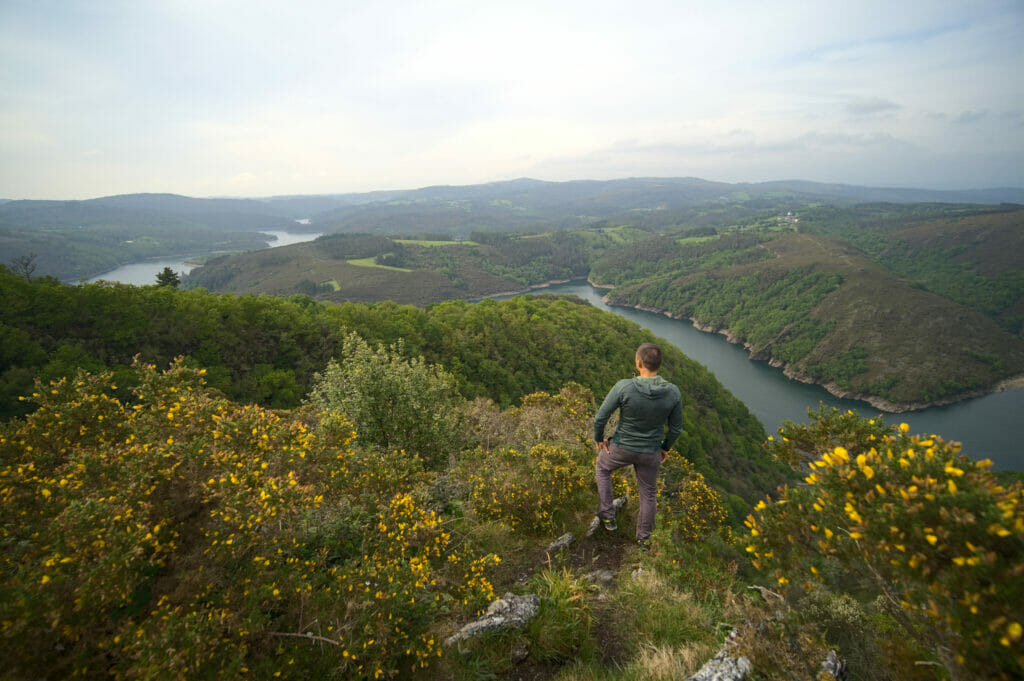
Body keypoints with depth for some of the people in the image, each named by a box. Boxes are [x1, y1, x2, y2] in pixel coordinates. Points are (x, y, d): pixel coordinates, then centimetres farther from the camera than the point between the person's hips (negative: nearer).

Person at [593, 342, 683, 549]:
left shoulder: (623, 387, -31)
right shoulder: (673, 392, -21)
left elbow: (600, 417, -21)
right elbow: (676, 427, -7)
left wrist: (598, 438, 0)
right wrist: (666, 447, 13)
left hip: (622, 447, -2)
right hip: (650, 452, 2)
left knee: (602, 468, 32)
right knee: (648, 493, 27)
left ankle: (608, 517, 37)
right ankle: (643, 537, 46)